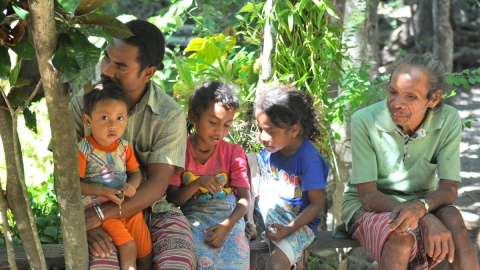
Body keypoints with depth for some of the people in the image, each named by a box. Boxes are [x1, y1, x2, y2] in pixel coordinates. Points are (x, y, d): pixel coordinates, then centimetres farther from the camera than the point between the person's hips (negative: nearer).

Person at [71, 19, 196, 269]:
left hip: (154, 209, 1)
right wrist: (83, 223, -21)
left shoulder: (170, 115, -8)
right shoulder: (84, 103, -5)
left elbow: (157, 185, -13)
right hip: (95, 214, 0)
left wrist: (99, 215, -24)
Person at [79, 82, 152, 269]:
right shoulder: (83, 150, -15)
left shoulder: (124, 147, 2)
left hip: (129, 206, 6)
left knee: (145, 249, 9)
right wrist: (102, 191, -25)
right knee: (128, 246, -19)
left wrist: (132, 185, -13)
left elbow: (136, 172, 10)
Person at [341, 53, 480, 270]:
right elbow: (368, 195, -20)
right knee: (401, 238, -36)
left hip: (421, 204, 3)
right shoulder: (365, 121, -21)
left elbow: (449, 190, -12)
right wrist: (427, 219, -36)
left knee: (452, 219, -31)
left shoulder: (449, 121, -14)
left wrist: (420, 207, -37)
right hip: (368, 207, -3)